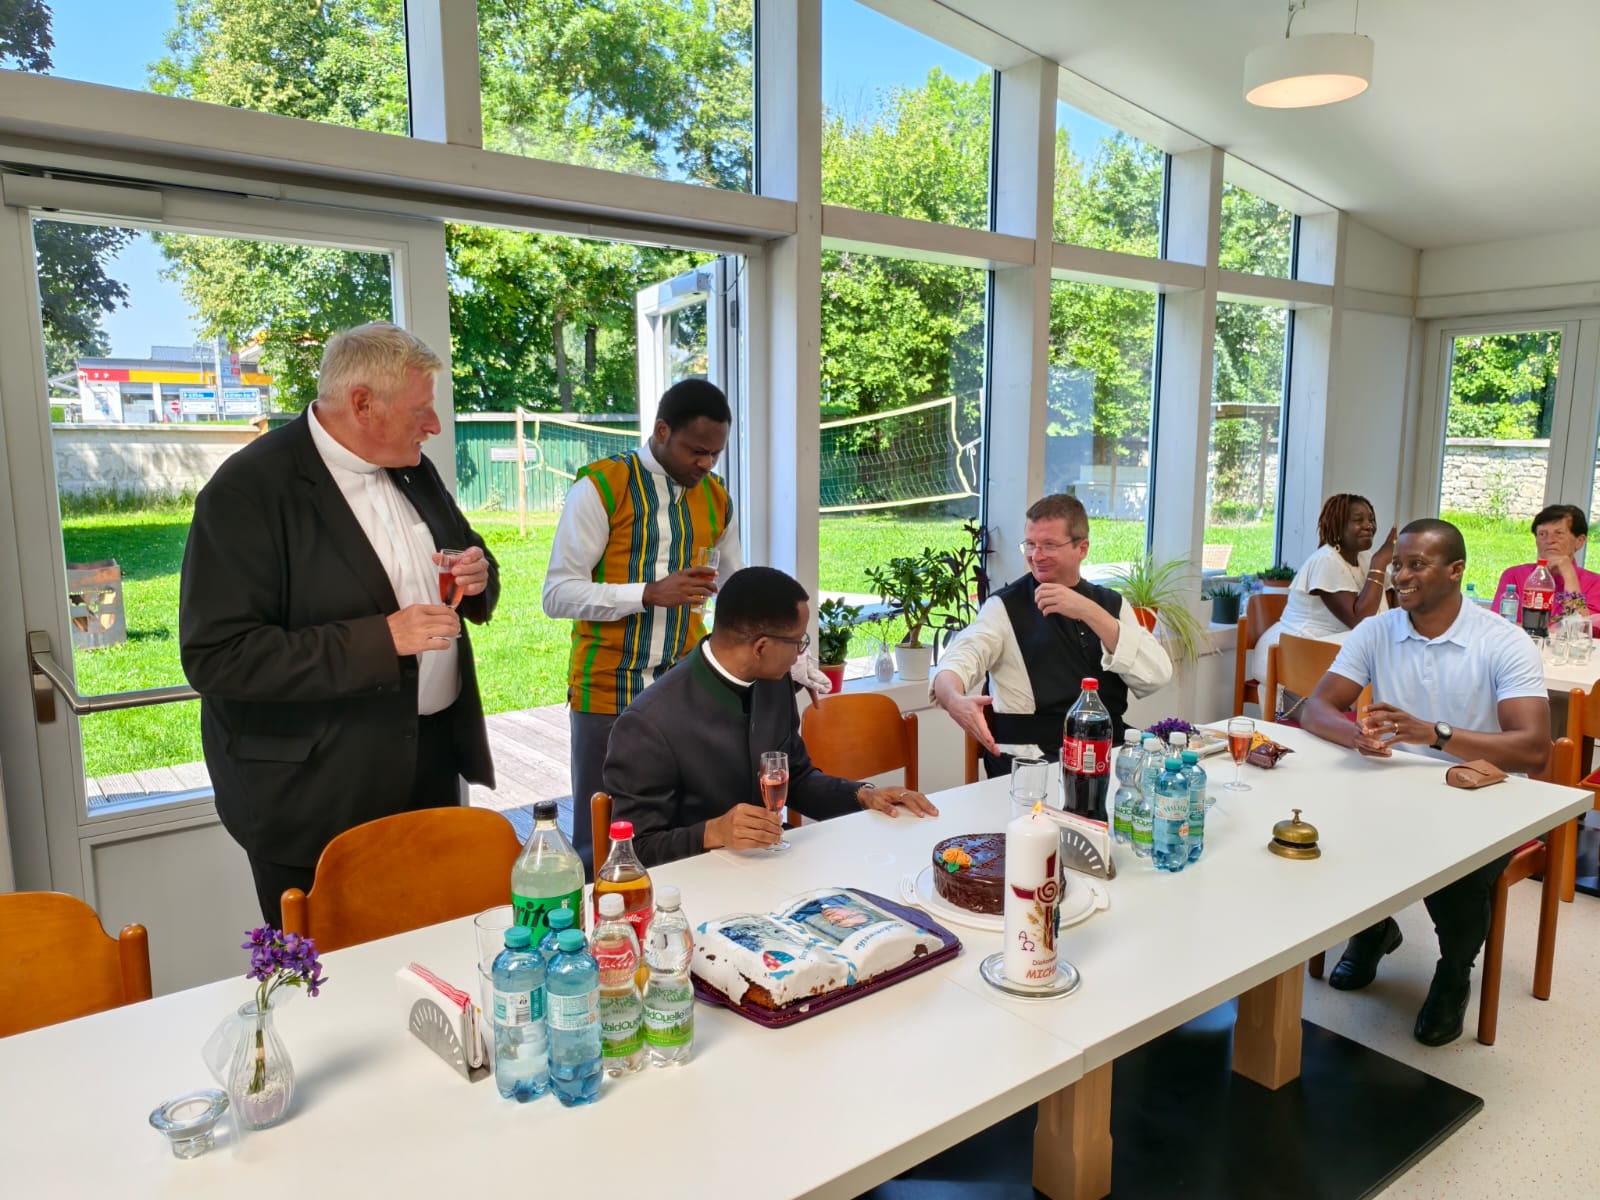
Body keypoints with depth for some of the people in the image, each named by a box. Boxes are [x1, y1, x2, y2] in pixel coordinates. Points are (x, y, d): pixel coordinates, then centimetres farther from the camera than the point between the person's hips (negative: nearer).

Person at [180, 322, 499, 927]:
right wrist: (380, 640, -26)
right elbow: (215, 657, -21)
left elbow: (468, 566, 20)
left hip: (432, 762, 7)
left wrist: (478, 579, -5)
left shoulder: (413, 471, 7)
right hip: (319, 799, -6)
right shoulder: (247, 491, -16)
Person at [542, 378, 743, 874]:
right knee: (601, 840, 5)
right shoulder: (602, 486, -8)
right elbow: (557, 594, -12)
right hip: (606, 691, -4)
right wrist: (649, 593, -22)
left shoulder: (716, 499, 8)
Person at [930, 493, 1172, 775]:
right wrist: (954, 700, -38)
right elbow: (961, 658, -15)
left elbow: (1157, 676, -1)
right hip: (1031, 762, -4)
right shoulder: (1005, 607, 3)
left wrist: (1089, 613, -11)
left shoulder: (1113, 604, 14)